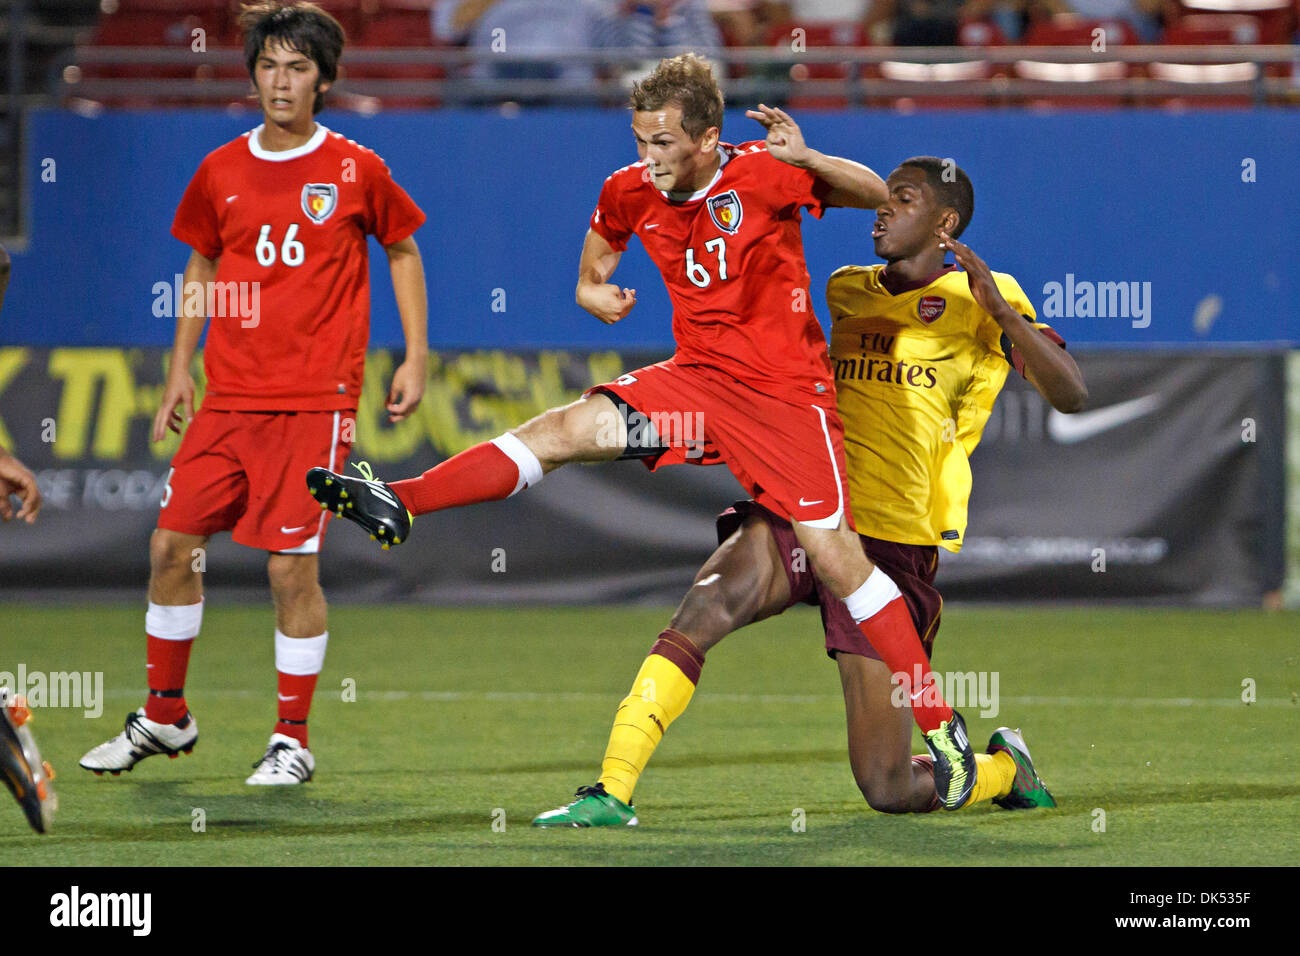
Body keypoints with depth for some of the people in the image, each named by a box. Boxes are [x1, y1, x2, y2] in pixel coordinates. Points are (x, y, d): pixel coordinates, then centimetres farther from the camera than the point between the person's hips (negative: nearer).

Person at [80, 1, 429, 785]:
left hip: (316, 399, -4)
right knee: (173, 546, 2)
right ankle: (164, 718, 18)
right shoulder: (221, 172, 8)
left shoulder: (355, 169, -1)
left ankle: (294, 741, 5)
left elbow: (403, 250, 11)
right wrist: (180, 370, 15)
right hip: (229, 397, 4)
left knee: (292, 567, -8)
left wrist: (416, 357, 5)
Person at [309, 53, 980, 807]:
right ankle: (397, 506, -16)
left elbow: (878, 197, -13)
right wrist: (596, 294, -2)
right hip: (699, 379, 5)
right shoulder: (630, 193, 0)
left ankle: (942, 727, -5)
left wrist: (808, 160, -30)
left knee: (833, 552, -11)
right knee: (570, 427, -11)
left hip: (787, 391, -5)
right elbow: (592, 273, 21)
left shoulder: (762, 175, -16)